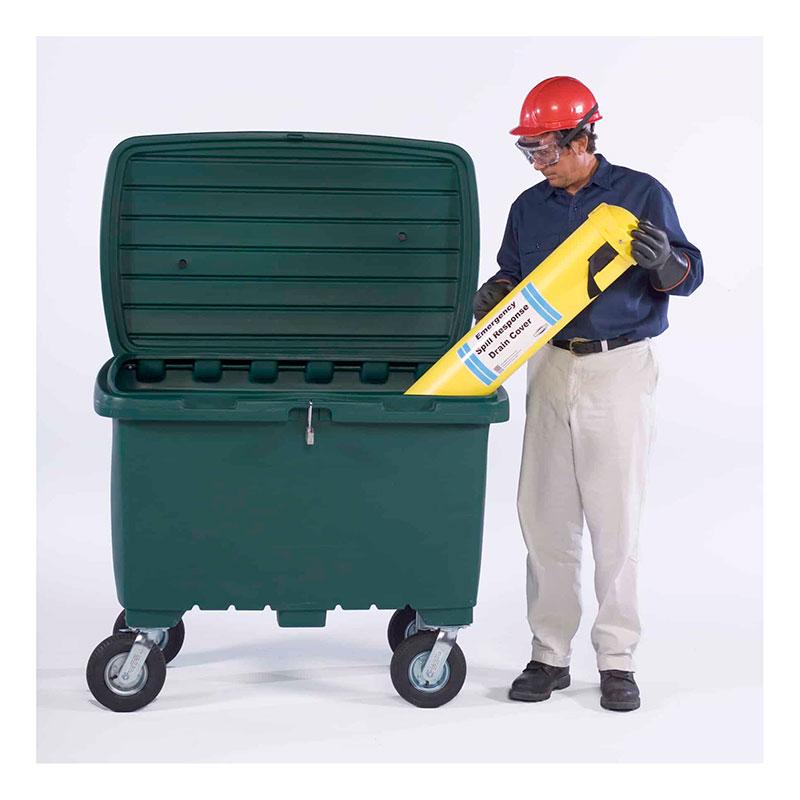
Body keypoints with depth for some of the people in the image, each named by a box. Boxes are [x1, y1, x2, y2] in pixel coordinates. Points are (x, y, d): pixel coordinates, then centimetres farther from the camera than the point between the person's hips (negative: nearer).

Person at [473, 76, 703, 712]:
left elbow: (688, 274, -1)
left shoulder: (642, 195, 0)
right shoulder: (529, 208, 12)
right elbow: (514, 275, 20)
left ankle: (617, 659, 6)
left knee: (615, 518, -3)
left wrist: (663, 261, -23)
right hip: (552, 368, 4)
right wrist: (495, 295, -3)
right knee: (544, 515, 3)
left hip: (620, 370, -4)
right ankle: (550, 654, 12)